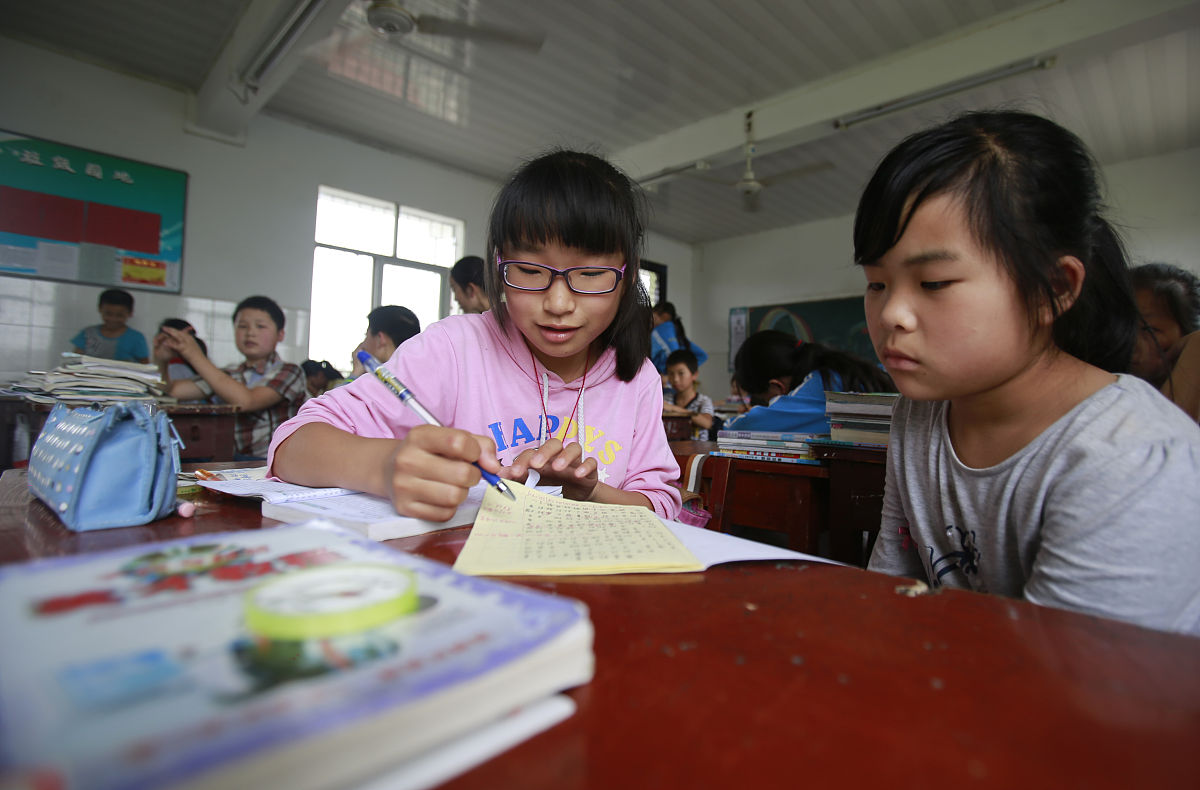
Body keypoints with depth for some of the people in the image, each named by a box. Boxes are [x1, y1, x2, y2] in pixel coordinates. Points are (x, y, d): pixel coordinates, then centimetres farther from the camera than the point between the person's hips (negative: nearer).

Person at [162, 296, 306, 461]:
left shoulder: (288, 372, -4)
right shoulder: (228, 376, 14)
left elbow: (245, 401, -19)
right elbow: (171, 391, 6)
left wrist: (196, 356, -16)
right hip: (232, 463, 6)